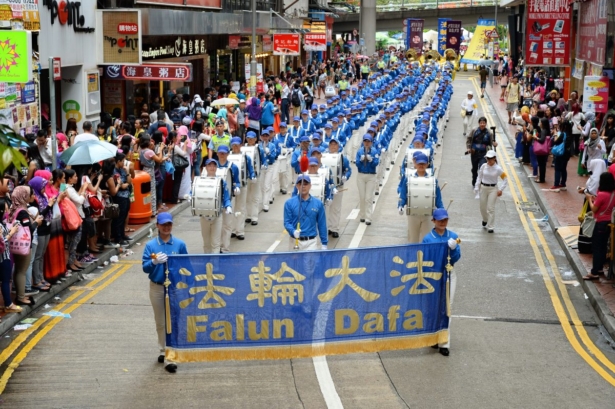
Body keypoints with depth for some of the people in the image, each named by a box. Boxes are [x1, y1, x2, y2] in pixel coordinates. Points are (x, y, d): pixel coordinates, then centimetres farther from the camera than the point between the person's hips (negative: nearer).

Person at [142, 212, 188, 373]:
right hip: (157, 288, 1)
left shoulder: (180, 244, -3)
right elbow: (145, 267, -7)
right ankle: (163, 351, 29)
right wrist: (154, 261, -24)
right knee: (160, 322, 13)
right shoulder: (150, 245, -3)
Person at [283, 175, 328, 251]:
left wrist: (324, 243, 4)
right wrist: (293, 231, -24)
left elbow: (322, 224, 4)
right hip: (295, 241, 0)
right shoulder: (289, 203, -2)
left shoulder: (318, 204, 2)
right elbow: (287, 222, -4)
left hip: (311, 242, 0)